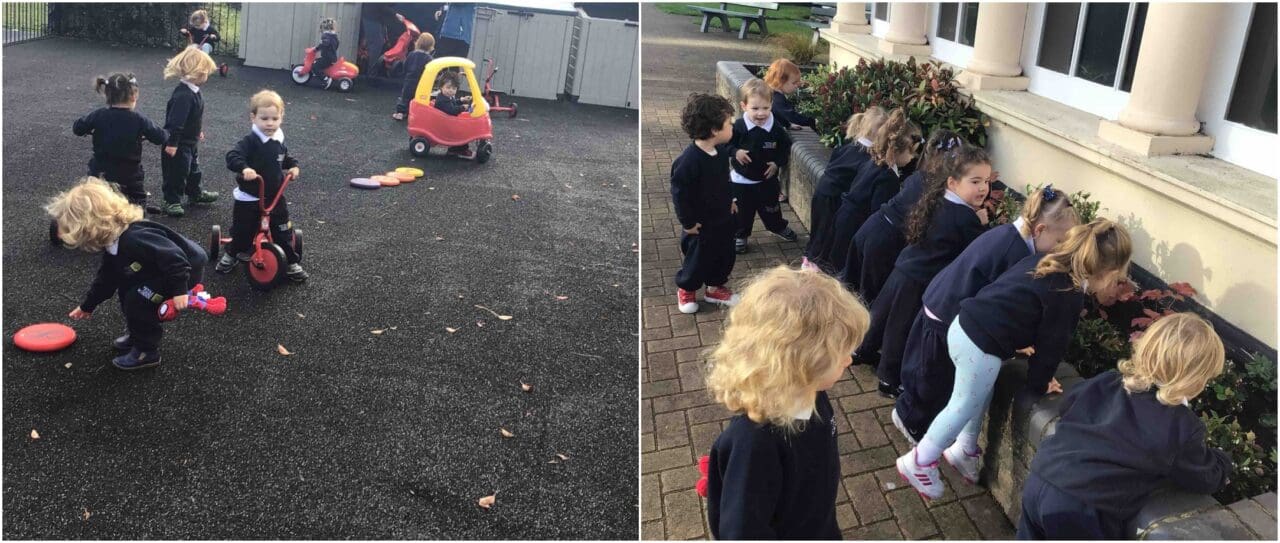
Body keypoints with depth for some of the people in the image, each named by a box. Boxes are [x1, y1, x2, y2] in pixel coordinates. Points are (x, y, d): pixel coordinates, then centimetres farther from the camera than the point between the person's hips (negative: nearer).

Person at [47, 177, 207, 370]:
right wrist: (87, 305, 28)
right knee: (126, 289, 14)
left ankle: (147, 351, 0)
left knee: (138, 299, -14)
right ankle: (138, 335, 28)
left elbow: (174, 257, -35)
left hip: (187, 267, -10)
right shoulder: (113, 245, 4)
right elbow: (106, 279, 19)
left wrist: (179, 290, -34)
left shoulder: (134, 239, -30)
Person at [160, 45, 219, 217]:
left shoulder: (192, 90, 2)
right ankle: (172, 201, 15)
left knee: (193, 168, 24)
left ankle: (195, 194, 41)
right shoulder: (183, 95, -29)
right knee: (177, 172, 3)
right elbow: (176, 120, -29)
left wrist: (198, 131, 28)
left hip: (190, 141, 10)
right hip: (179, 144, -10)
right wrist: (172, 143, -27)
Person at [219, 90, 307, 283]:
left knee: (283, 231, 5)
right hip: (248, 199, -4)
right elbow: (232, 156, -32)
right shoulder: (250, 141, -19)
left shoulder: (278, 141, 1)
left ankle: (291, 263, 18)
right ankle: (231, 255, 38)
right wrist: (244, 168, -50)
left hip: (275, 197, 4)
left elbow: (285, 157, 20)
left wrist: (293, 166, 1)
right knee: (242, 231, 11)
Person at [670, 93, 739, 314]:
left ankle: (716, 287, 41)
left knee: (725, 255, 20)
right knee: (697, 260, 11)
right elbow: (679, 193, -23)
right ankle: (686, 289, 36)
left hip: (723, 219, 7)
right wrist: (688, 222, -18)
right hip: (701, 225, -7)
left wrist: (730, 201, 12)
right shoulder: (688, 160, -30)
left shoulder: (721, 153, -4)